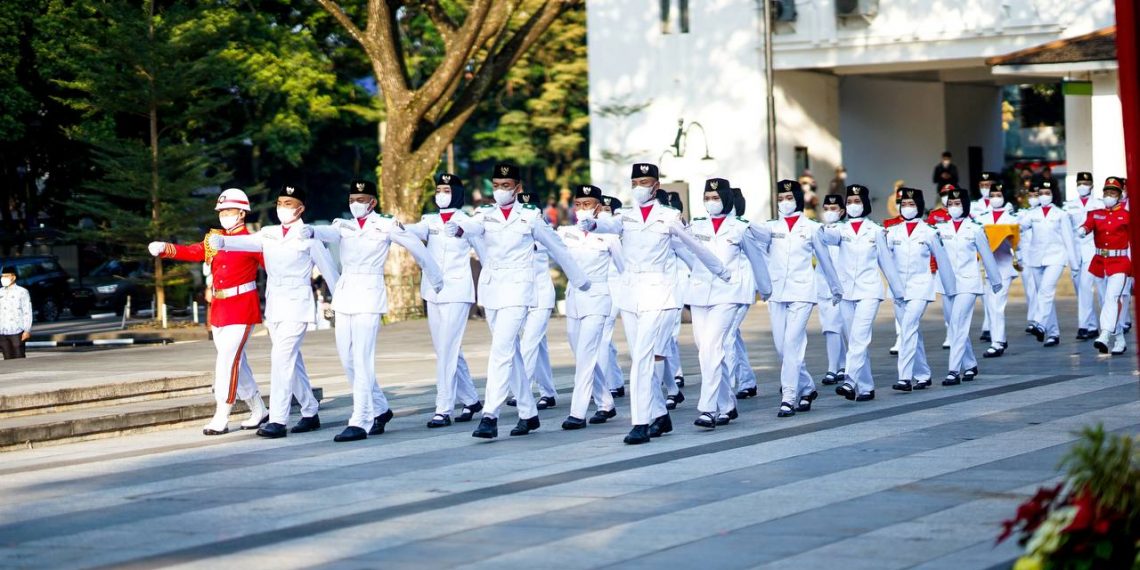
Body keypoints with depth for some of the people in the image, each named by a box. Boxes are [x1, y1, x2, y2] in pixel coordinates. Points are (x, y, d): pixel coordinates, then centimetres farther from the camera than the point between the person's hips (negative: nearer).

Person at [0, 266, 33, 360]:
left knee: (19, 358, -4)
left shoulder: (22, 292, -1)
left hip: (17, 331, -4)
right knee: (8, 359, 5)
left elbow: (27, 313, -3)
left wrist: (27, 330, -10)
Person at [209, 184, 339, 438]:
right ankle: (310, 414, 25)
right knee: (292, 361, 12)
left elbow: (328, 270, 2)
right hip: (274, 306, 6)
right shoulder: (268, 234, 10)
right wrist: (221, 241, -31)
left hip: (297, 305, -6)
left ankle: (278, 421, -18)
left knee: (282, 358, -16)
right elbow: (246, 242, -9)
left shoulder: (309, 236, -2)